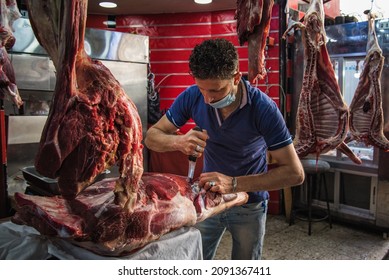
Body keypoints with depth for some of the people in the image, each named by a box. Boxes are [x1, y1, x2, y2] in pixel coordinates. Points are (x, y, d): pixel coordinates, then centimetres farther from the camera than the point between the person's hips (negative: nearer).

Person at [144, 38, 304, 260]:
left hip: (249, 205, -1)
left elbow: (295, 173, -26)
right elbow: (152, 137, -10)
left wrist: (234, 183, -36)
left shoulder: (263, 108, -26)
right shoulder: (193, 96, -17)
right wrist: (179, 142, -33)